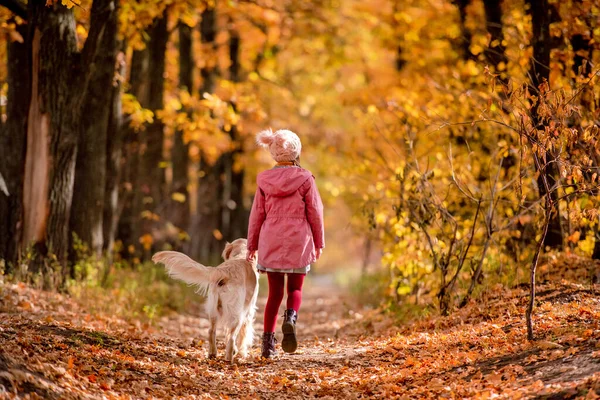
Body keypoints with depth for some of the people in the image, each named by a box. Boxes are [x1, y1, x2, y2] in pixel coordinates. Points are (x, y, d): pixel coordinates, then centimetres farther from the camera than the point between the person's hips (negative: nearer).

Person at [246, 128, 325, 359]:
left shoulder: (264, 180, 1)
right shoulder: (305, 179, -5)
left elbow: (257, 215, 5)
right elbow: (315, 213, -1)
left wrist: (252, 245, 13)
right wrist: (318, 243, 10)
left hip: (271, 243, 2)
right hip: (298, 242, -2)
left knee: (275, 292, 10)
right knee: (295, 288, 11)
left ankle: (268, 341, 4)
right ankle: (290, 319, -20)